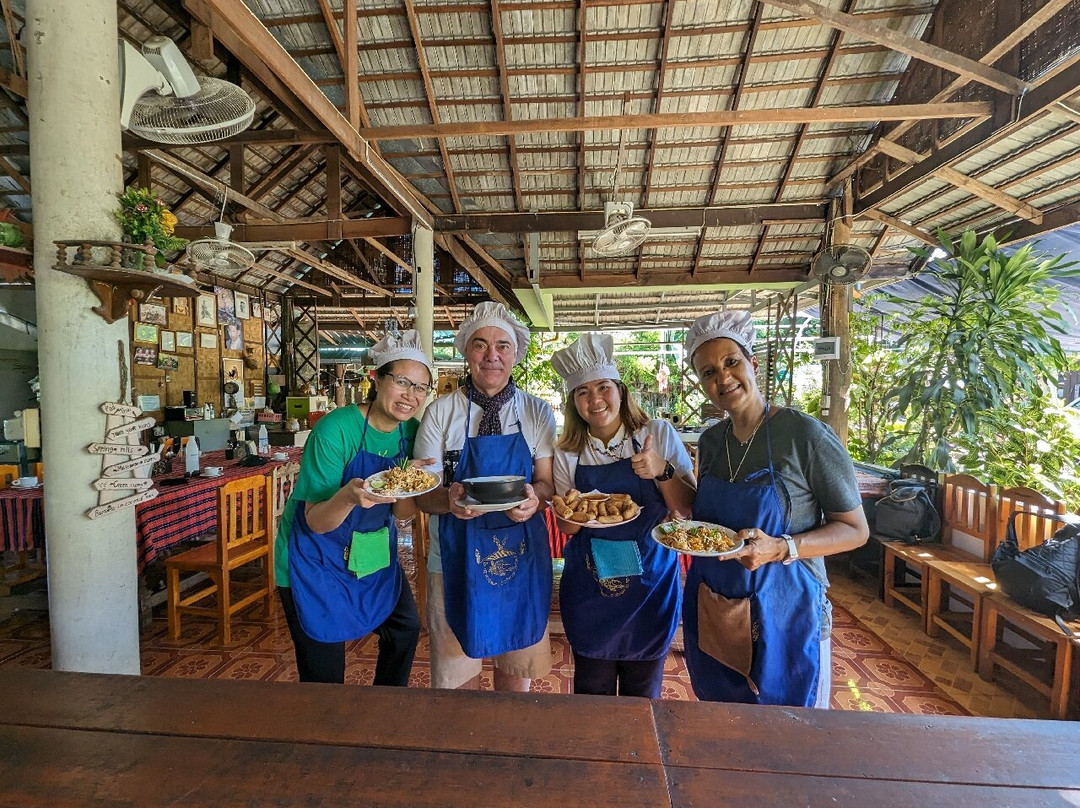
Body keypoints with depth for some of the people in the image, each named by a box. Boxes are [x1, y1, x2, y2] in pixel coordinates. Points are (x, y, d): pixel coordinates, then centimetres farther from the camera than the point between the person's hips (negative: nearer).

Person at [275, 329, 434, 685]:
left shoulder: (410, 431, -8)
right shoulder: (336, 429, -26)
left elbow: (401, 512, -3)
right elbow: (316, 522, -23)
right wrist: (349, 496, -44)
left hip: (373, 549, 6)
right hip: (316, 557, -6)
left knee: (406, 629, 18)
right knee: (324, 674, 4)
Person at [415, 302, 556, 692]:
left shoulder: (536, 412, 1)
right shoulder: (440, 412, -4)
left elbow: (546, 481, 2)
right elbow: (424, 494, -3)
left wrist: (534, 497, -21)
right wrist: (449, 499, -26)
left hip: (522, 554, 2)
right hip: (457, 557, -1)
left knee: (517, 668, 17)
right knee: (458, 676, 13)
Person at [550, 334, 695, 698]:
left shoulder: (659, 435, -8)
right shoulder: (567, 454, -5)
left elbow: (689, 510, -6)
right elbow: (566, 527, 3)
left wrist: (662, 471, -23)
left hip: (650, 582, -1)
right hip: (590, 586, 1)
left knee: (643, 694, 18)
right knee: (592, 691, 17)